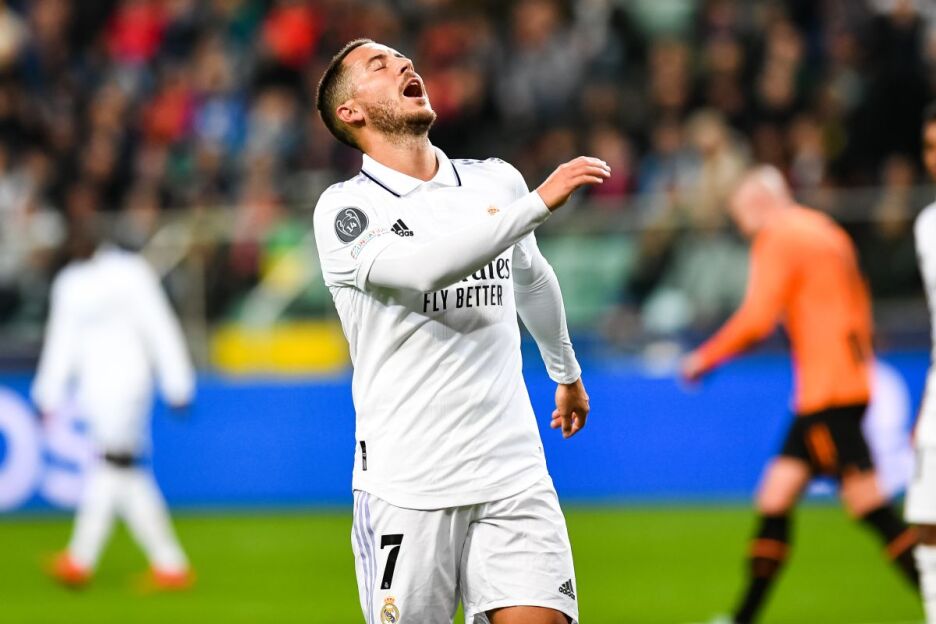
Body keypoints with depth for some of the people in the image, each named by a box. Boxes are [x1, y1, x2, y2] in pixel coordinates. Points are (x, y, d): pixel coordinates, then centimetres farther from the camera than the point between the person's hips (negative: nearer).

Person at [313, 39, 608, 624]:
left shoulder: (498, 181, 11)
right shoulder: (344, 210, -4)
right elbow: (419, 269, -25)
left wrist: (567, 370, 45)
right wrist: (539, 202, -24)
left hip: (513, 475, 3)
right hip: (405, 488, -3)